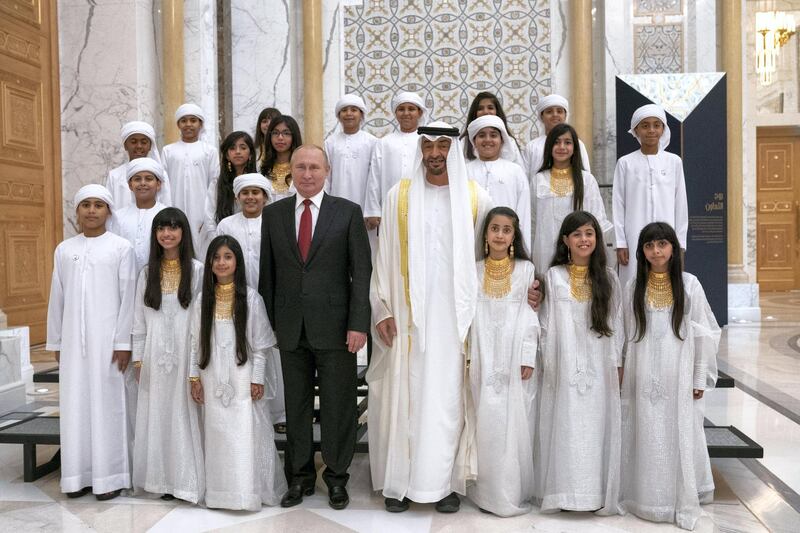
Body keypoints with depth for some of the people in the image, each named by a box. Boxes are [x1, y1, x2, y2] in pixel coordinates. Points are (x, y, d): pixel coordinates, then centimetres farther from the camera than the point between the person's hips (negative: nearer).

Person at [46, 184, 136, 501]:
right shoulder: (64, 250, 9)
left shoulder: (121, 248, -1)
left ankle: (110, 476, 9)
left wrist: (123, 342, -8)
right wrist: (55, 341, 10)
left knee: (107, 404, 0)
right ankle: (79, 475, 16)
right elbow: (57, 298, 11)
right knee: (75, 404, 6)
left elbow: (128, 297, -4)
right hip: (73, 339, 4)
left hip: (107, 338, -3)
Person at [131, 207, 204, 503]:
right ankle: (164, 478, 18)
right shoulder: (148, 272, 9)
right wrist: (138, 357, 6)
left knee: (184, 413, 0)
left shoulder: (197, 270, -2)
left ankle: (188, 479, 11)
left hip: (186, 351, -3)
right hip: (155, 353, 4)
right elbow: (139, 318, 10)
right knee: (157, 413, 7)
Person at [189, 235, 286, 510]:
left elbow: (260, 343, -4)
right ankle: (221, 490, 20)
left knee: (245, 433, -2)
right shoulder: (202, 300, 4)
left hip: (242, 377, -3)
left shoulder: (250, 298, -5)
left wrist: (257, 379, -6)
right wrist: (195, 377, 3)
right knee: (216, 433, 8)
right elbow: (196, 342, 6)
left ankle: (249, 490, 11)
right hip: (213, 378, 3)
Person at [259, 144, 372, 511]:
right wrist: (270, 320, 5)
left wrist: (358, 324, -10)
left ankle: (336, 478, 24)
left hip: (334, 326, -2)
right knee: (296, 407, 12)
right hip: (290, 327, 3)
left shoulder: (348, 212, 0)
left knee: (338, 407, 7)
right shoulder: (273, 213, 8)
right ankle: (300, 477, 28)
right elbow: (267, 271, 10)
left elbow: (361, 271, -4)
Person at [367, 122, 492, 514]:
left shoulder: (476, 198, 4)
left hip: (456, 317, 0)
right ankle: (400, 481, 15)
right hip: (408, 316, 0)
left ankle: (447, 481, 16)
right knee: (403, 395, 3)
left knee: (449, 398, 4)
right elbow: (385, 258, 4)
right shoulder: (399, 196, 4)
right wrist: (382, 310, -2)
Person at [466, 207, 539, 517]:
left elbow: (530, 316, 0)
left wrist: (528, 357, -6)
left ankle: (515, 492, 13)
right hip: (484, 359, 1)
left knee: (515, 423, 1)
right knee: (486, 424, 3)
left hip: (514, 358, -1)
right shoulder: (474, 271, 7)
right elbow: (470, 315, 5)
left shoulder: (526, 269, 3)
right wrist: (467, 356, 0)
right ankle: (488, 491, 13)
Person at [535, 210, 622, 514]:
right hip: (563, 367, -1)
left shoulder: (607, 278, 7)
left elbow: (616, 323, 8)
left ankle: (597, 492, 14)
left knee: (596, 429, 4)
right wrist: (547, 365, -1)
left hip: (598, 367, 1)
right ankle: (563, 491, 11)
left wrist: (617, 364, 5)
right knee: (564, 429, 1)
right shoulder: (553, 276, 2)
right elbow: (546, 324, 2)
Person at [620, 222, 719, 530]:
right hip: (644, 377, 1)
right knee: (647, 438, 6)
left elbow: (704, 334, 0)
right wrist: (626, 374, 6)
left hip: (679, 376, -1)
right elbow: (628, 335, 6)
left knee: (680, 436, 5)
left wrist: (700, 377, -2)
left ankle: (683, 501, 20)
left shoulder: (689, 284, -1)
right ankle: (648, 498, 20)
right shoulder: (633, 287, 3)